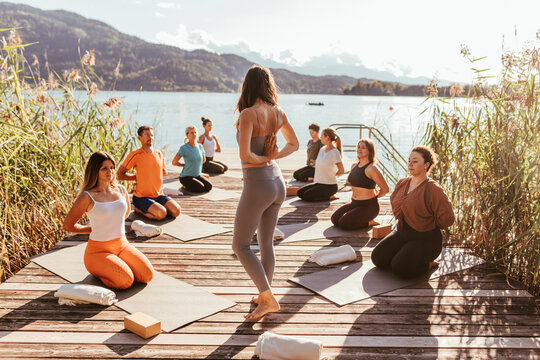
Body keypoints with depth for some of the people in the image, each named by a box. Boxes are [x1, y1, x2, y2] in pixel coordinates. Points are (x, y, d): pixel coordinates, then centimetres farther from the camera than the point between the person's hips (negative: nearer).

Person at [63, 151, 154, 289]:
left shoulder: (121, 190, 3)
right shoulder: (87, 197, -14)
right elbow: (67, 225, -5)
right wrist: (92, 229, 3)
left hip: (122, 245, 5)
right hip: (98, 250, -5)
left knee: (148, 275, -10)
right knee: (126, 280, -25)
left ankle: (117, 264, 13)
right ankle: (97, 270, 3)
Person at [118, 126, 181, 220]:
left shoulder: (159, 154, 9)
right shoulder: (135, 155, -11)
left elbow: (164, 172, 27)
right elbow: (119, 175, -8)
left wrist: (157, 176, 8)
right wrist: (137, 177, -2)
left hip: (158, 195, 6)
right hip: (141, 197, -5)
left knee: (176, 211, -15)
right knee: (161, 214, -27)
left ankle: (156, 207, 10)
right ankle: (138, 208, 0)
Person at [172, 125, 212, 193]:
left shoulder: (200, 146, 3)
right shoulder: (183, 148, -14)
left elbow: (203, 160, 21)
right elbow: (174, 162, -13)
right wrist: (184, 165, -1)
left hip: (197, 175, 6)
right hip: (186, 177, -6)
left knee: (209, 186, -13)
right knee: (200, 188, -24)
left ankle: (191, 185, 10)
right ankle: (185, 186, 2)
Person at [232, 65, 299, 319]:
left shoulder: (248, 114, -18)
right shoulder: (278, 112, 4)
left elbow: (245, 155, -25)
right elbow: (294, 144, 18)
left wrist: (261, 158, -6)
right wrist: (272, 156, 3)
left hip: (257, 186, -7)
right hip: (277, 182, 7)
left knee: (240, 245, 5)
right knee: (266, 243, 18)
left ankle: (269, 300, 2)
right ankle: (264, 296, 27)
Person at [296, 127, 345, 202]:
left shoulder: (335, 152, -15)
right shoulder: (322, 149, 10)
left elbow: (341, 171, -16)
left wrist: (332, 176, 0)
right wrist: (316, 177, 11)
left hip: (329, 186, -8)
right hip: (318, 183, 8)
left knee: (306, 196, -21)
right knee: (300, 192, -2)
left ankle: (329, 196, -5)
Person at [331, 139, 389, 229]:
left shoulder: (371, 168, -17)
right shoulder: (354, 166, 8)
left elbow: (385, 189, -15)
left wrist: (373, 196, 1)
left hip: (368, 206, -8)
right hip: (354, 203, 8)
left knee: (344, 223, -20)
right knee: (334, 219, -3)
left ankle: (369, 222, 1)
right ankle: (361, 219, 13)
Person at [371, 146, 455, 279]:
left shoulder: (433, 190, -19)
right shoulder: (402, 183, 5)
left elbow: (446, 219, -20)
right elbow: (393, 202, 26)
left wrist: (428, 225, -4)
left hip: (425, 239, -7)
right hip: (402, 233, 8)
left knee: (400, 268, -23)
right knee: (377, 258, -5)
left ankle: (428, 264, 3)